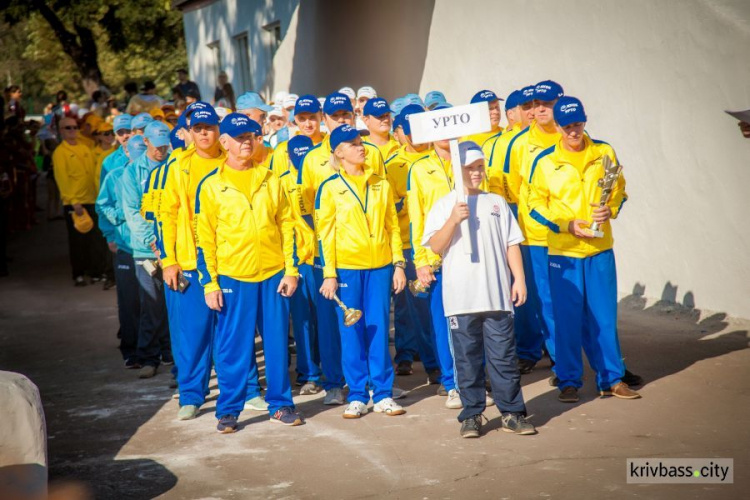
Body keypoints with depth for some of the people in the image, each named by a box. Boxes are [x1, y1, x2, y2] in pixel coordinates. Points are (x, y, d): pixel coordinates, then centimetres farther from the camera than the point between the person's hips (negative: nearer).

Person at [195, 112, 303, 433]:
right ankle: (229, 410, 14)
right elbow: (204, 238, 1)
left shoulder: (270, 180, 9)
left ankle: (280, 404, 19)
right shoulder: (212, 186, 1)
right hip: (232, 277, -2)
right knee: (232, 346, 2)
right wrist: (209, 283, -5)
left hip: (273, 274, 2)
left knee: (277, 343, 7)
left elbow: (287, 225, 9)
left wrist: (291, 270, 1)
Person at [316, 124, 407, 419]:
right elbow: (325, 232, -1)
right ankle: (357, 396, 12)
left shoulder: (380, 184, 9)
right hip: (346, 268, -2)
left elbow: (393, 226, 10)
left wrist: (399, 265, 4)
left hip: (380, 266, 2)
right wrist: (329, 274, -7)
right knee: (352, 332, 2)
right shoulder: (330, 188, 0)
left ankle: (383, 394, 12)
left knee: (379, 330, 4)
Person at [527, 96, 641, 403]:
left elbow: (619, 189, 13)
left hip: (600, 249, 2)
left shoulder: (604, 153, 4)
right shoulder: (545, 161, -2)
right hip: (562, 251, -2)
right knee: (567, 318, 2)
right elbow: (535, 204, 1)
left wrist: (610, 209, -9)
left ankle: (611, 379, 17)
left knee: (603, 316, 6)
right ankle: (569, 381, 13)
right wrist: (567, 225, -11)